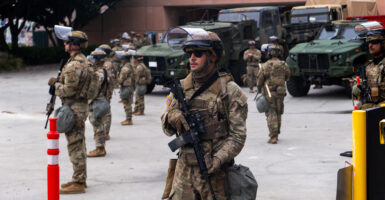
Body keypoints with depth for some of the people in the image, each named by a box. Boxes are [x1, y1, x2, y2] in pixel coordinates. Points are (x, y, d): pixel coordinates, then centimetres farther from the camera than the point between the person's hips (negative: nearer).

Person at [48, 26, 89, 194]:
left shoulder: (74, 65, -21)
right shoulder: (82, 60, 13)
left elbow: (68, 90, -23)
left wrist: (56, 83, -7)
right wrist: (58, 82, 9)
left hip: (74, 109, -11)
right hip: (79, 106, 11)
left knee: (75, 146, -7)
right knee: (78, 144, 16)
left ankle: (78, 183, -4)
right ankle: (80, 178, 25)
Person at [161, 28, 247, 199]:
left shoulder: (229, 91, -5)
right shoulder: (181, 88, 8)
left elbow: (237, 136, -8)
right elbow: (168, 130, 11)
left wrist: (217, 161, -19)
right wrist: (171, 117, -11)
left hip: (215, 172, -4)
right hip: (184, 169, 4)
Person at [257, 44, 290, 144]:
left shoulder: (265, 66, -11)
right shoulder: (284, 65, -1)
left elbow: (259, 80, -5)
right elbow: (287, 77, 14)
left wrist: (259, 89, 12)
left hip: (269, 93, -4)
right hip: (280, 92, 4)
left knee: (271, 114, -3)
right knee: (278, 113, 17)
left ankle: (273, 137, -12)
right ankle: (276, 134, 27)